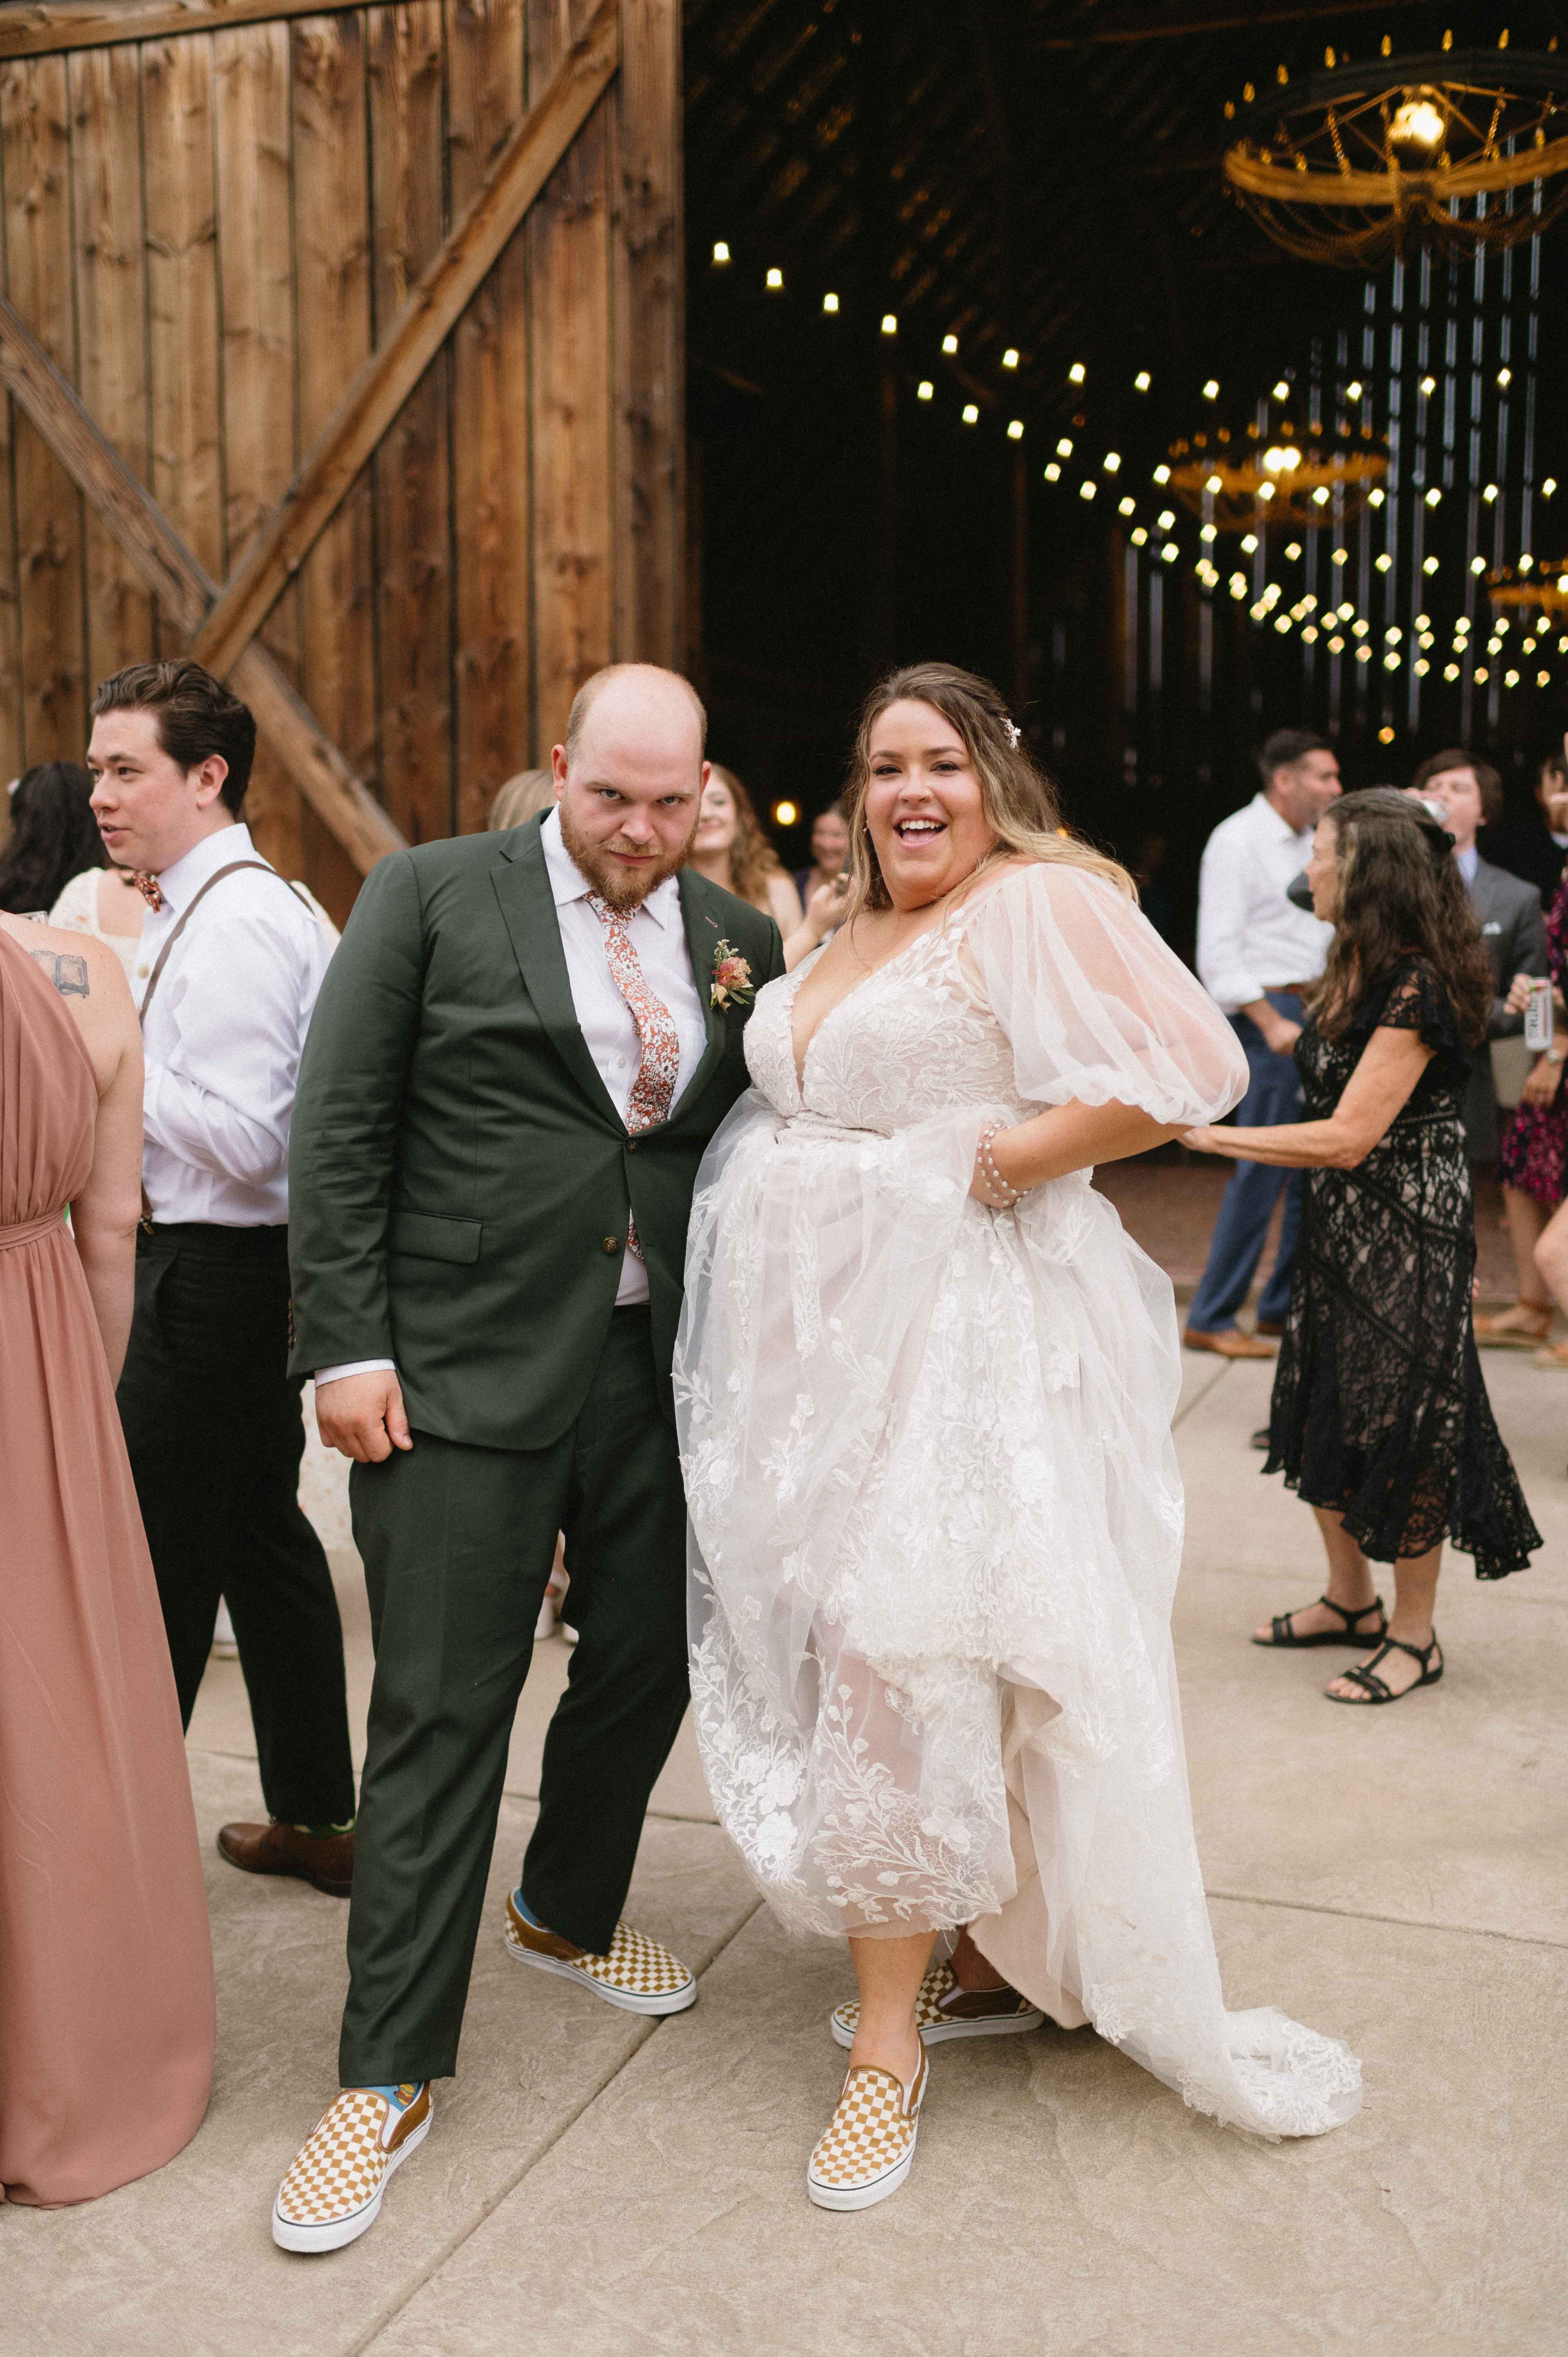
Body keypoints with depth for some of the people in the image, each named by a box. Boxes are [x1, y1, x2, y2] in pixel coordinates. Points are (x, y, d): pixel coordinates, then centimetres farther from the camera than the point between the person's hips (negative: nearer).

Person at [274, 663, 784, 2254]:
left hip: (666, 1371, 5)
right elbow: (338, 1131, -5)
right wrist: (347, 1345, -10)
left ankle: (567, 1916, 44)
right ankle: (390, 2073, 14)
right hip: (467, 1370, -4)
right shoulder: (431, 897, -2)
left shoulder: (739, 940, 10)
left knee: (645, 1668, 16)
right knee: (442, 1707, 0)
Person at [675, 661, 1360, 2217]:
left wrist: (999, 1166, -17)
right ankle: (993, 1958, 27)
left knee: (906, 1660, -7)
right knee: (846, 1650, 11)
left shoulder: (1042, 902, -9)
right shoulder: (847, 939, 17)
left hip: (963, 1343, -8)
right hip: (831, 1337, 9)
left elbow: (1185, 1072, -20)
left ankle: (890, 2034, 8)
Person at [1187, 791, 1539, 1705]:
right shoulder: (1357, 972, 8)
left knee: (1401, 1425, 1)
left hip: (1409, 1240, -9)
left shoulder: (1417, 988, -21)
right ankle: (1350, 1601, 32)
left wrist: (1214, 1135, -23)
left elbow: (1349, 1138, -25)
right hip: (1344, 1229, 9)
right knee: (1323, 1413, 15)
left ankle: (1415, 1637, 17)